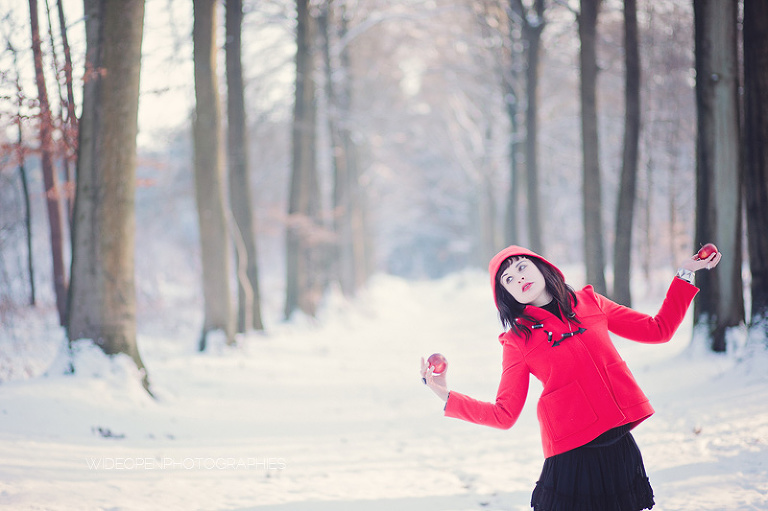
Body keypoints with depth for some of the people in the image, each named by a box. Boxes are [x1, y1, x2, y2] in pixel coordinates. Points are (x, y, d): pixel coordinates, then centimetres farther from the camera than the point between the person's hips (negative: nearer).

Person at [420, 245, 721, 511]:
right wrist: (447, 397, -9)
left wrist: (685, 275, 14)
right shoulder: (517, 341, 4)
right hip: (571, 455, -3)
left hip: (620, 445, 3)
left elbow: (659, 329, 15)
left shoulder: (589, 302, 11)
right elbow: (504, 414, 2)